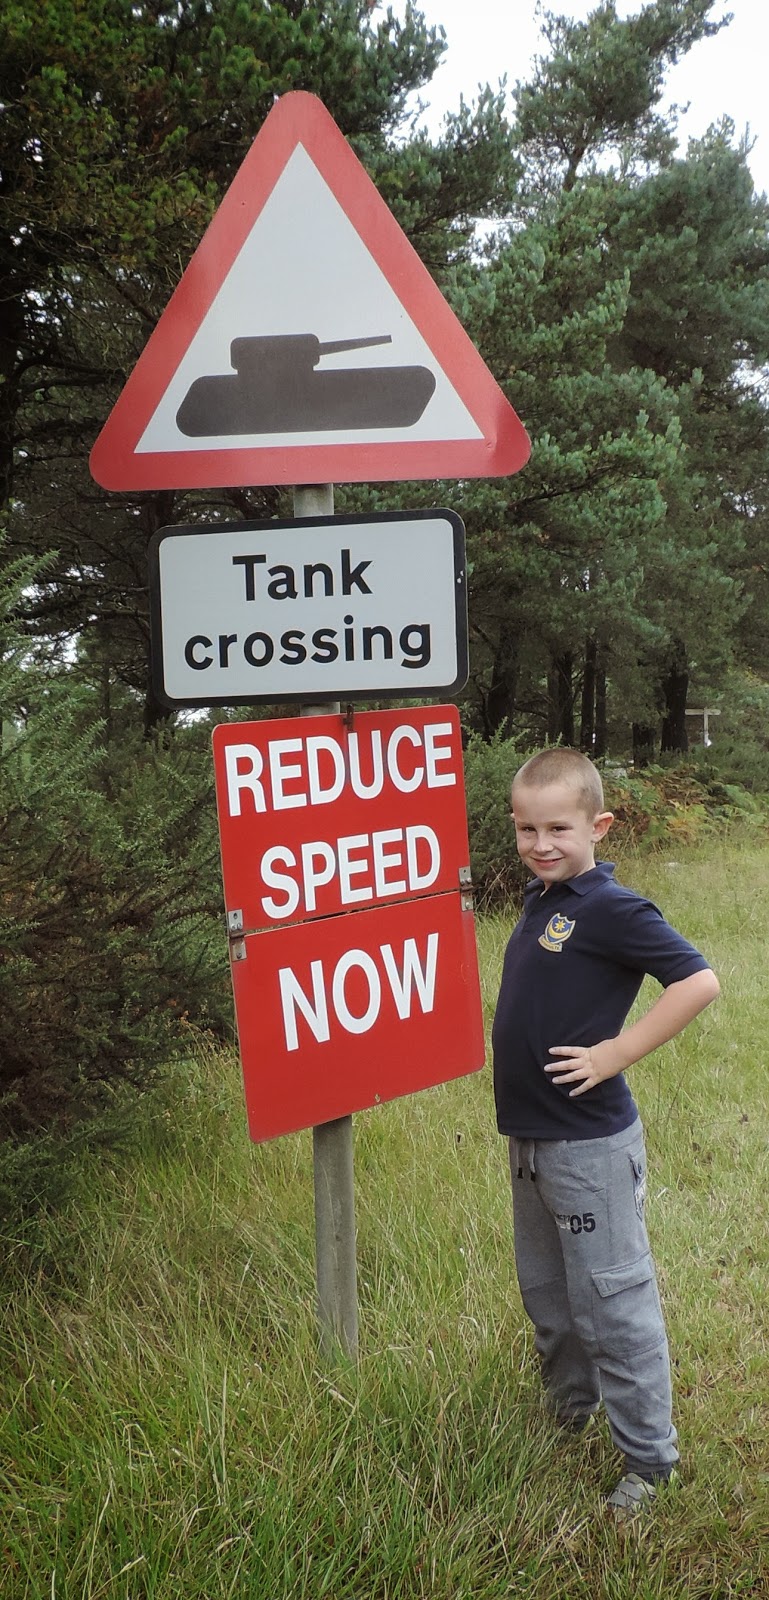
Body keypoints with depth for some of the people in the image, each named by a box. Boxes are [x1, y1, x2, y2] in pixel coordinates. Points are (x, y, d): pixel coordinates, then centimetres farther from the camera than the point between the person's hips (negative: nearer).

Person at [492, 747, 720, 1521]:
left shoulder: (610, 909, -19)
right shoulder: (539, 901, 6)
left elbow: (698, 980, -25)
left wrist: (615, 1053, -23)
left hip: (588, 1143, -9)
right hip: (530, 1136, 9)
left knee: (610, 1299, 3)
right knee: (545, 1291, 23)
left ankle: (648, 1457, 20)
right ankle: (569, 1405, 45)